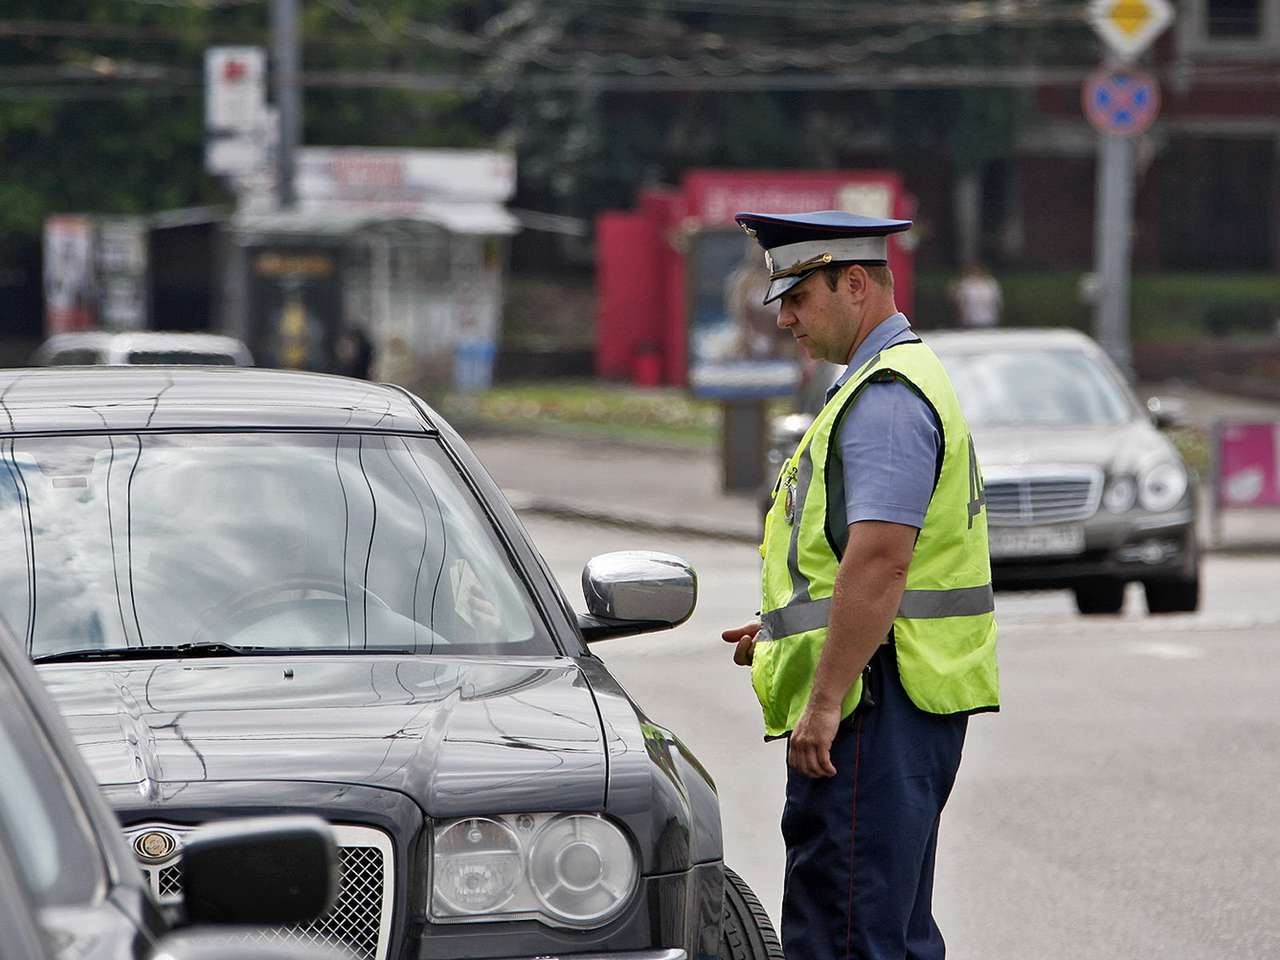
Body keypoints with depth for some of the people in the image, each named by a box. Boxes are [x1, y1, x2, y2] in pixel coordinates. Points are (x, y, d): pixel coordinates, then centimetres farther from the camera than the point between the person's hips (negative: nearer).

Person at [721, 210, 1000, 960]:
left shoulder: (885, 398, -14)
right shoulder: (904, 379, 21)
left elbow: (879, 561, -24)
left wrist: (823, 701, -25)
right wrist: (785, 630, 20)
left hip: (877, 700, -11)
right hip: (909, 701, 11)